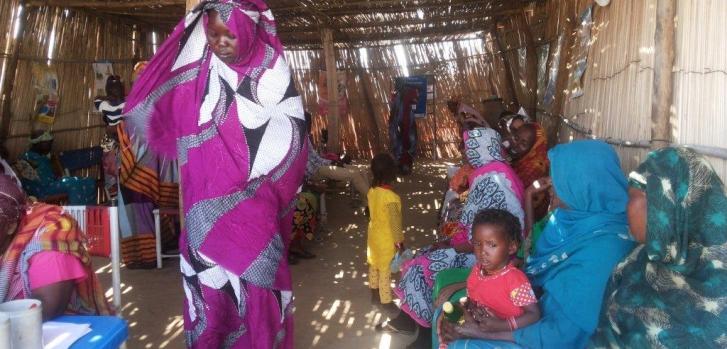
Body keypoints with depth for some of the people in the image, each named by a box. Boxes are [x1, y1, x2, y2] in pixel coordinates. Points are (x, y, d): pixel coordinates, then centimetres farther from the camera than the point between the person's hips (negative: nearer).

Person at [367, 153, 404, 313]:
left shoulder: (372, 192, -7)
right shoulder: (391, 197, -30)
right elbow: (394, 222, -24)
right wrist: (400, 242, -13)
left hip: (374, 235, 7)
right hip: (387, 240, -7)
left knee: (374, 266, 24)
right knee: (385, 271, 9)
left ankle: (375, 293, 42)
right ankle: (386, 301, 24)